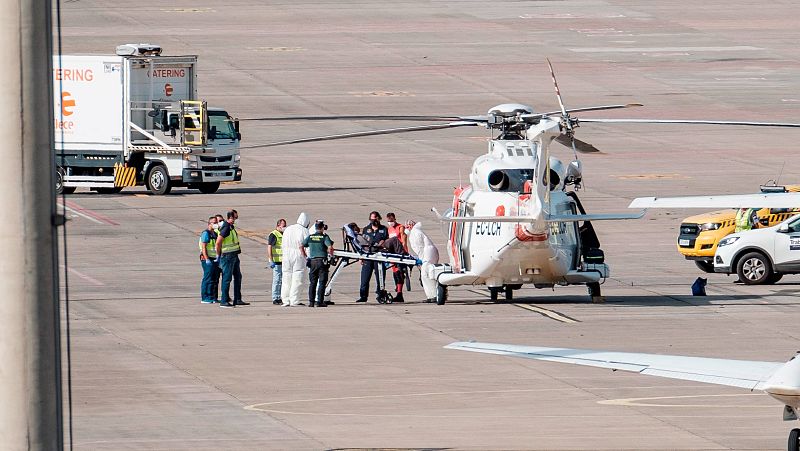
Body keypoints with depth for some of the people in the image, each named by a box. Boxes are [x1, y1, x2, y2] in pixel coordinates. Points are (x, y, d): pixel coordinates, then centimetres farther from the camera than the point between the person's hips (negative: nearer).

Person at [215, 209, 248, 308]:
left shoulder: (231, 227, 13)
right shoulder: (226, 228, -18)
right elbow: (218, 242, -23)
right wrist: (219, 255, -13)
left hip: (234, 256, 10)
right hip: (228, 256, -10)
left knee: (238, 277, 13)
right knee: (227, 278, -6)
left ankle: (237, 299, 18)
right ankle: (224, 301, -2)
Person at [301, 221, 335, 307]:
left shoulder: (310, 237, 7)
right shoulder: (324, 237, -5)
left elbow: (301, 247, 5)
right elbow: (330, 247, -17)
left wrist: (305, 256, 14)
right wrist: (331, 255, 2)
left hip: (312, 261, 4)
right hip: (322, 261, -4)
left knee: (312, 283, 11)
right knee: (322, 283, 1)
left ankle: (311, 302, 8)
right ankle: (320, 302, -4)